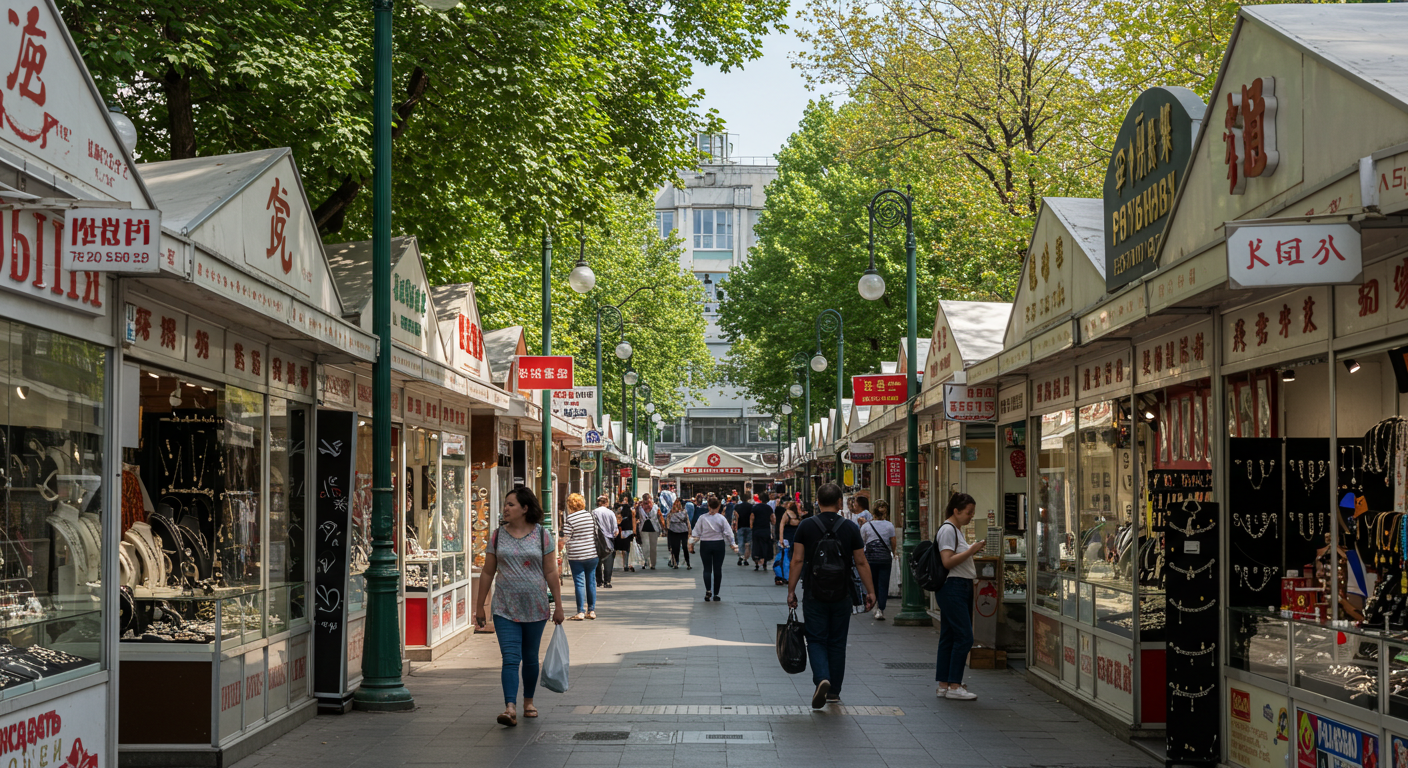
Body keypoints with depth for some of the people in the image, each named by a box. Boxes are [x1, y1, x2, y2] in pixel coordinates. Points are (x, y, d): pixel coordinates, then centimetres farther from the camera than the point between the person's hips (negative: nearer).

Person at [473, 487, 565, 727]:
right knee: (510, 658, -11)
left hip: (535, 608, 0)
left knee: (530, 657, 12)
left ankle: (528, 700, 30)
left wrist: (558, 605, -2)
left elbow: (551, 573, 0)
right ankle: (510, 708, -20)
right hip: (505, 608, 0)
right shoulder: (498, 536, 3)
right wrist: (480, 606, 7)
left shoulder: (541, 535, 0)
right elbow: (487, 572, 7)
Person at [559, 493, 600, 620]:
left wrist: (560, 543, 11)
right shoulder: (591, 516, 5)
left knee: (579, 583, -2)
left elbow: (566, 539, -8)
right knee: (591, 582, 10)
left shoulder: (569, 519, -10)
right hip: (592, 554, 4)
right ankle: (591, 610, 13)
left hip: (576, 556, -4)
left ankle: (580, 612, -3)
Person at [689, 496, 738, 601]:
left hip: (705, 545, 0)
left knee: (707, 569, 4)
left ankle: (708, 590, -18)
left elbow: (696, 533, 0)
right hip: (718, 545, 0)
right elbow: (728, 533, -3)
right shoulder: (721, 518, -6)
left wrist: (692, 545, 8)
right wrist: (733, 545, 5)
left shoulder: (702, 518, -4)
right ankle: (716, 594, 9)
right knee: (717, 569, 7)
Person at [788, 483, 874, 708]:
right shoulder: (850, 528, -1)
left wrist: (791, 591, 0)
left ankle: (822, 679, -21)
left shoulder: (806, 526, -4)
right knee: (837, 642, 12)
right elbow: (861, 563, 1)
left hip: (814, 594, -1)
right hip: (842, 594, 1)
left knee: (816, 640, 4)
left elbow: (797, 560, -6)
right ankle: (834, 691, 18)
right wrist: (870, 592, 8)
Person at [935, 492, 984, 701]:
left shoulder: (957, 530, 19)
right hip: (952, 588, -10)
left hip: (962, 588, 10)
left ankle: (944, 685, 11)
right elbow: (947, 562, -19)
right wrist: (971, 550, -18)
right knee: (964, 637, -11)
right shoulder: (947, 530, -12)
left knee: (949, 637, 9)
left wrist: (974, 551, 12)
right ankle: (954, 686, -8)